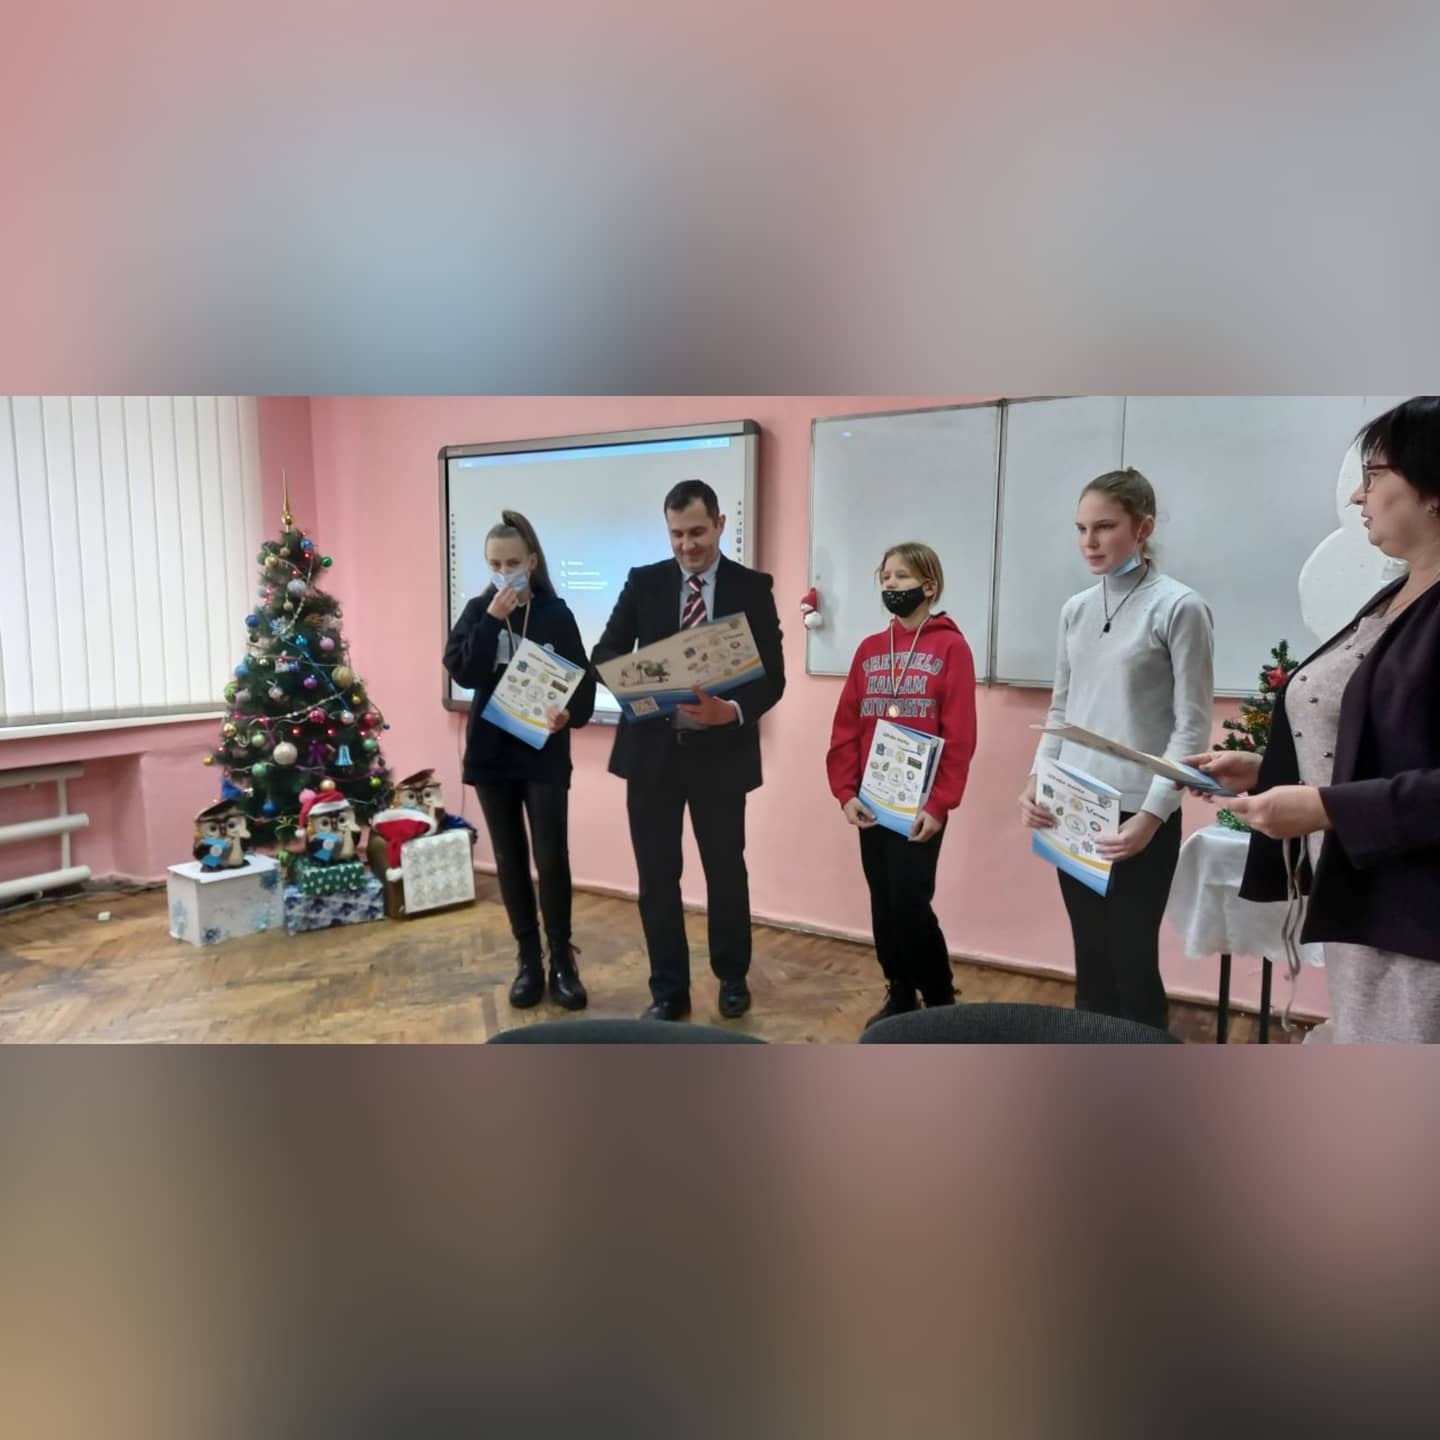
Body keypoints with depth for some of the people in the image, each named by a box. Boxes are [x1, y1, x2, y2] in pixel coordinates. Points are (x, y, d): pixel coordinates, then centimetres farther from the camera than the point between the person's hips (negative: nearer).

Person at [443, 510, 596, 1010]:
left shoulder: (556, 614, -2)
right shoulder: (478, 611, 3)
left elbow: (582, 680, -4)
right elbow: (461, 671, -11)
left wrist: (569, 714, -24)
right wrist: (493, 619, -18)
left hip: (544, 754, -2)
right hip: (491, 753, 2)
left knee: (552, 858, -4)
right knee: (510, 860, 9)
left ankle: (562, 962, 10)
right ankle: (528, 960, 21)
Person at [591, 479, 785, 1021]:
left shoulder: (753, 587, -2)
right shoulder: (643, 581, 3)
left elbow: (772, 675, -6)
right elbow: (605, 653, 1)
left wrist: (733, 711, -26)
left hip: (720, 751, -1)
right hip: (651, 748, 2)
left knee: (726, 870, 12)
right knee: (656, 875, 7)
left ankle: (732, 977, 35)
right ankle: (668, 990, 24)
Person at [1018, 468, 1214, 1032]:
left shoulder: (1179, 607, -8)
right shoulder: (1075, 609, 9)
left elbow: (1192, 726, -10)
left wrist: (1151, 814, -17)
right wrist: (1036, 781, -1)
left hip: (1137, 815, -5)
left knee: (1133, 961, 3)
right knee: (1090, 959, 14)